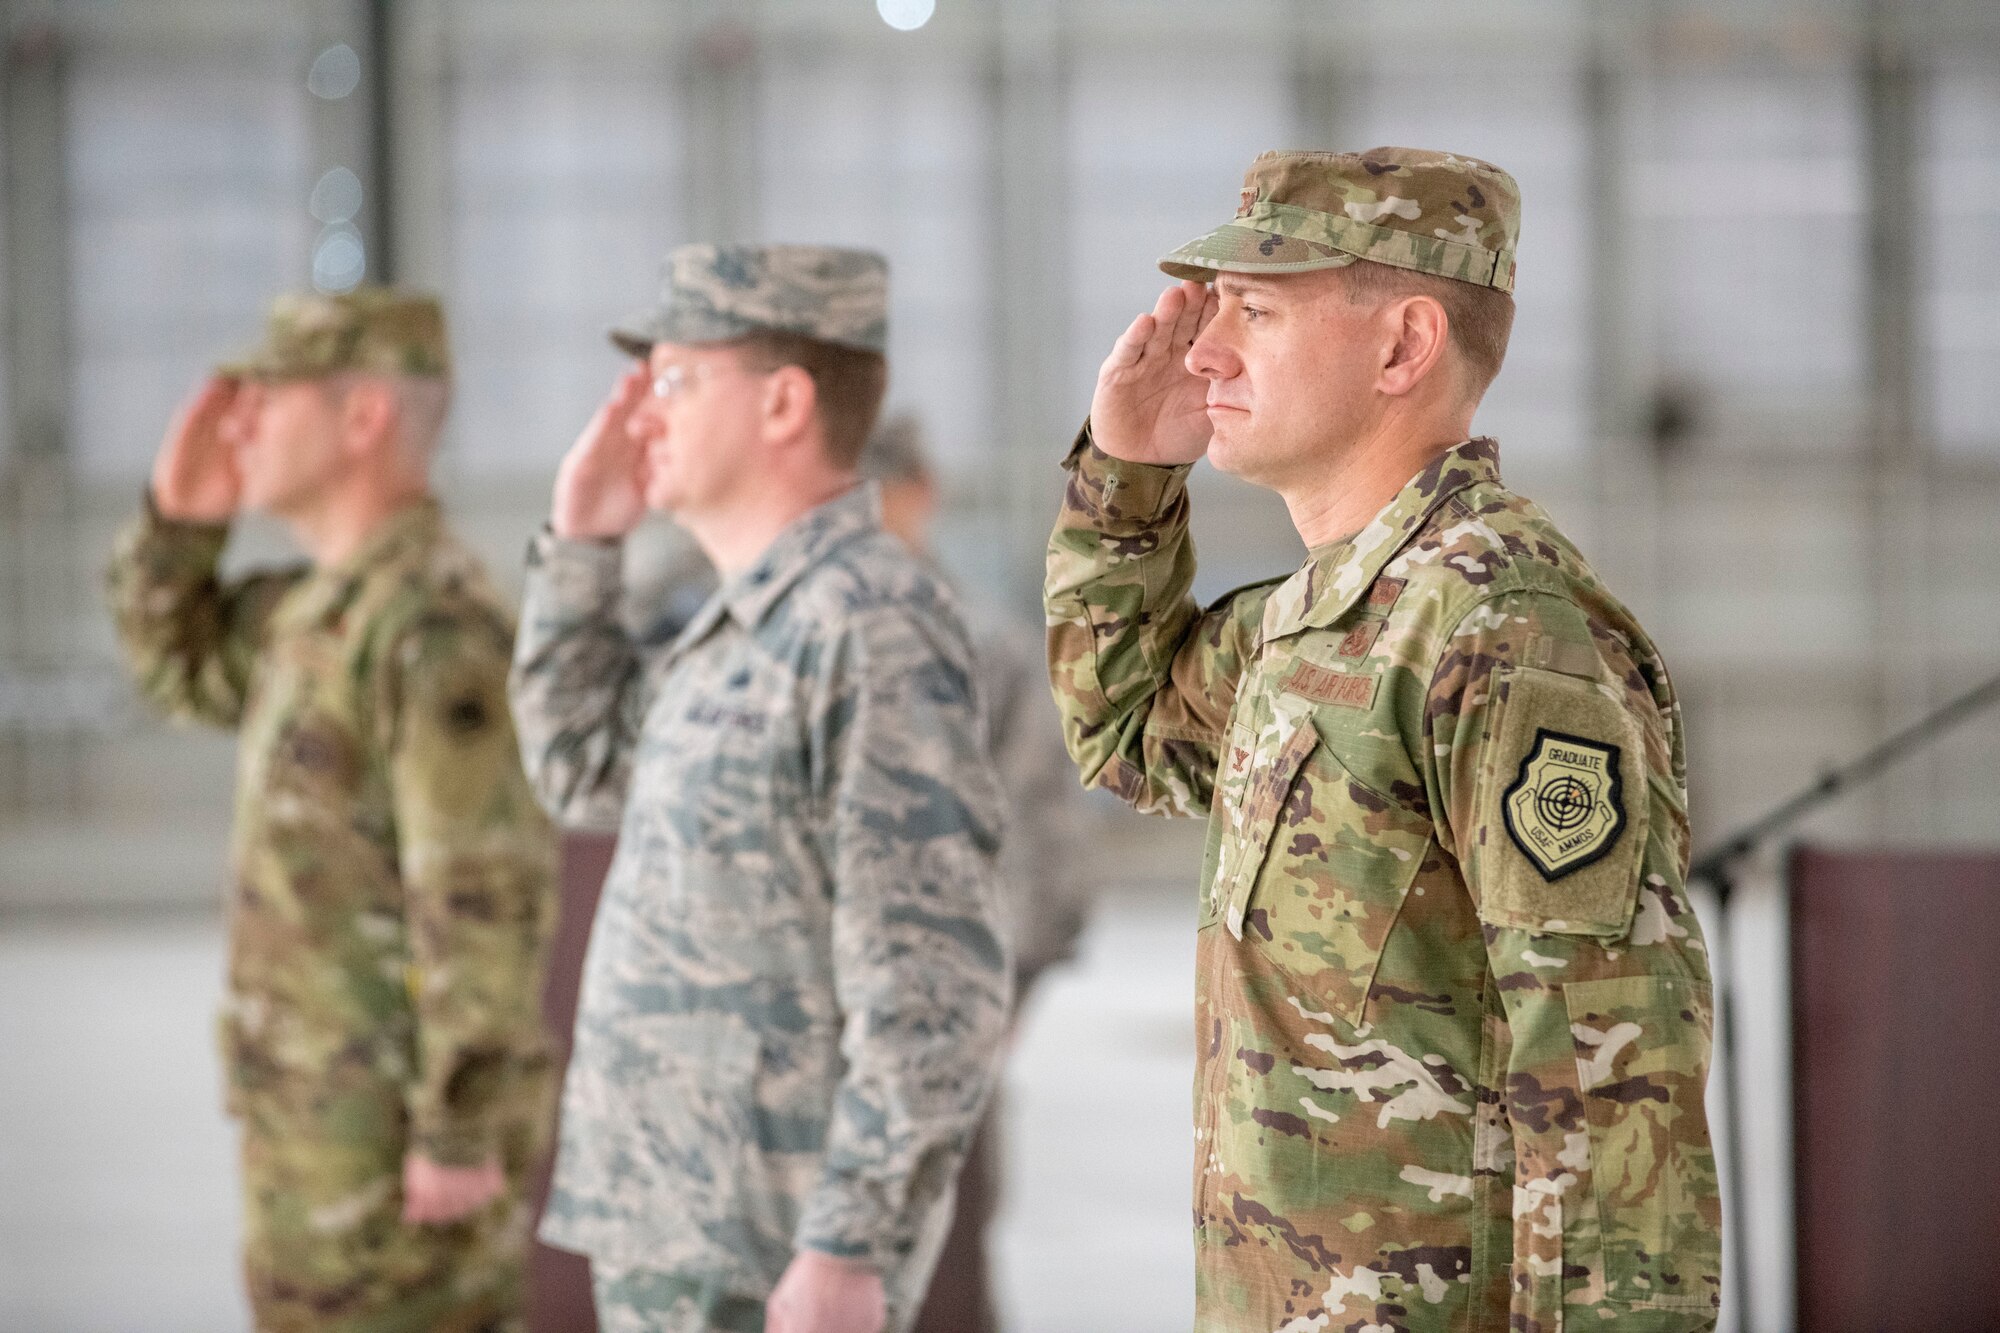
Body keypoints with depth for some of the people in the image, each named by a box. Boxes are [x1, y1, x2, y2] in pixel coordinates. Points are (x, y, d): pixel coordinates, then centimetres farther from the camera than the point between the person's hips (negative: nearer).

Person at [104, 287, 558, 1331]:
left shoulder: (436, 627, -20)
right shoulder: (331, 600, 11)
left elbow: (488, 894, -23)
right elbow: (179, 668, 27)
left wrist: (463, 1134, -23)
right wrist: (179, 515, 9)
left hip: (406, 1119, -10)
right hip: (341, 1106, 10)